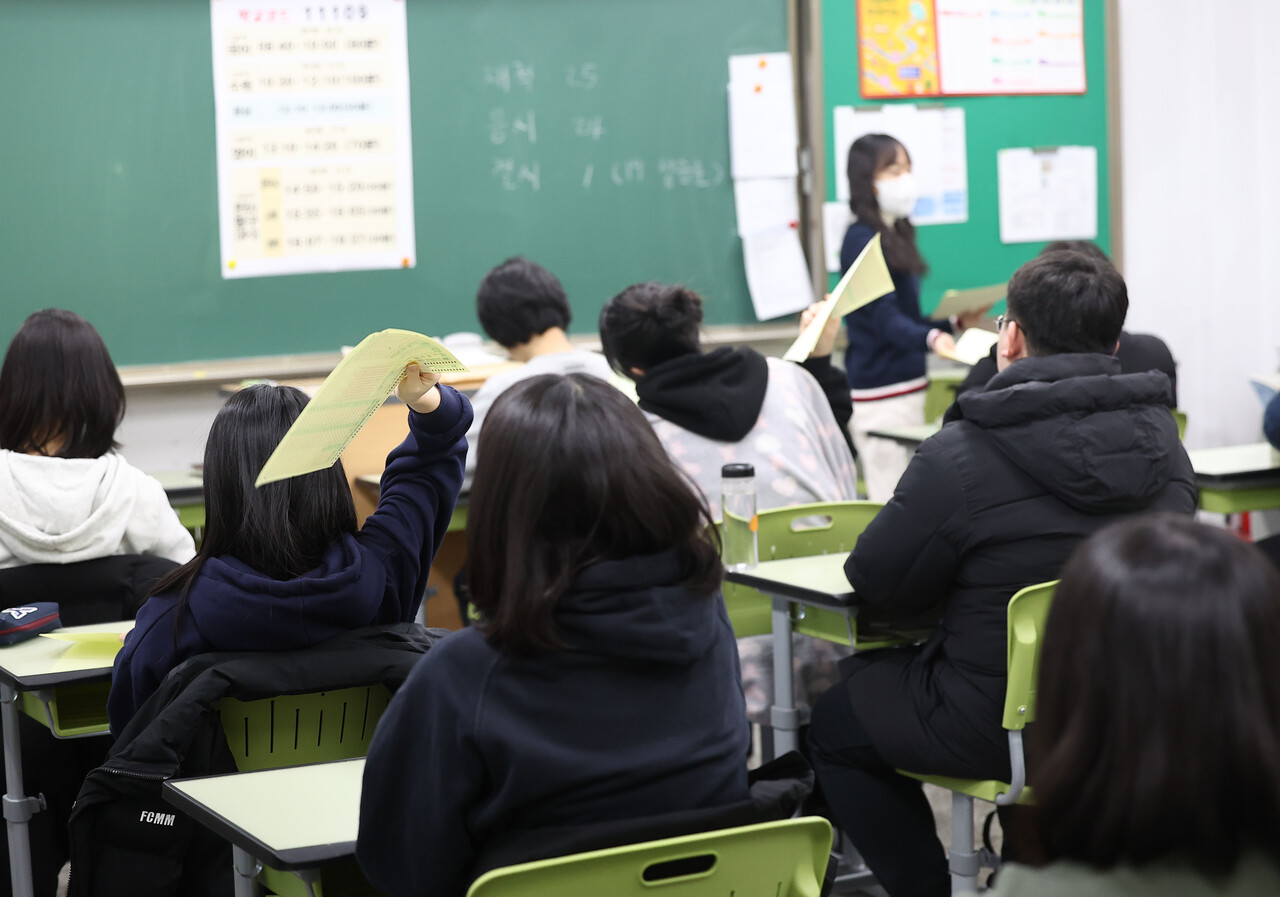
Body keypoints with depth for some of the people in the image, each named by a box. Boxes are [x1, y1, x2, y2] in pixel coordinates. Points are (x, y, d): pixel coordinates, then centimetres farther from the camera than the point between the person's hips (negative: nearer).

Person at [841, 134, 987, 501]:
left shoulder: (896, 236, 16)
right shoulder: (862, 240, -13)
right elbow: (885, 319, -22)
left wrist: (956, 322, 12)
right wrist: (932, 337, -38)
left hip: (908, 385, 9)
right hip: (880, 390, -9)